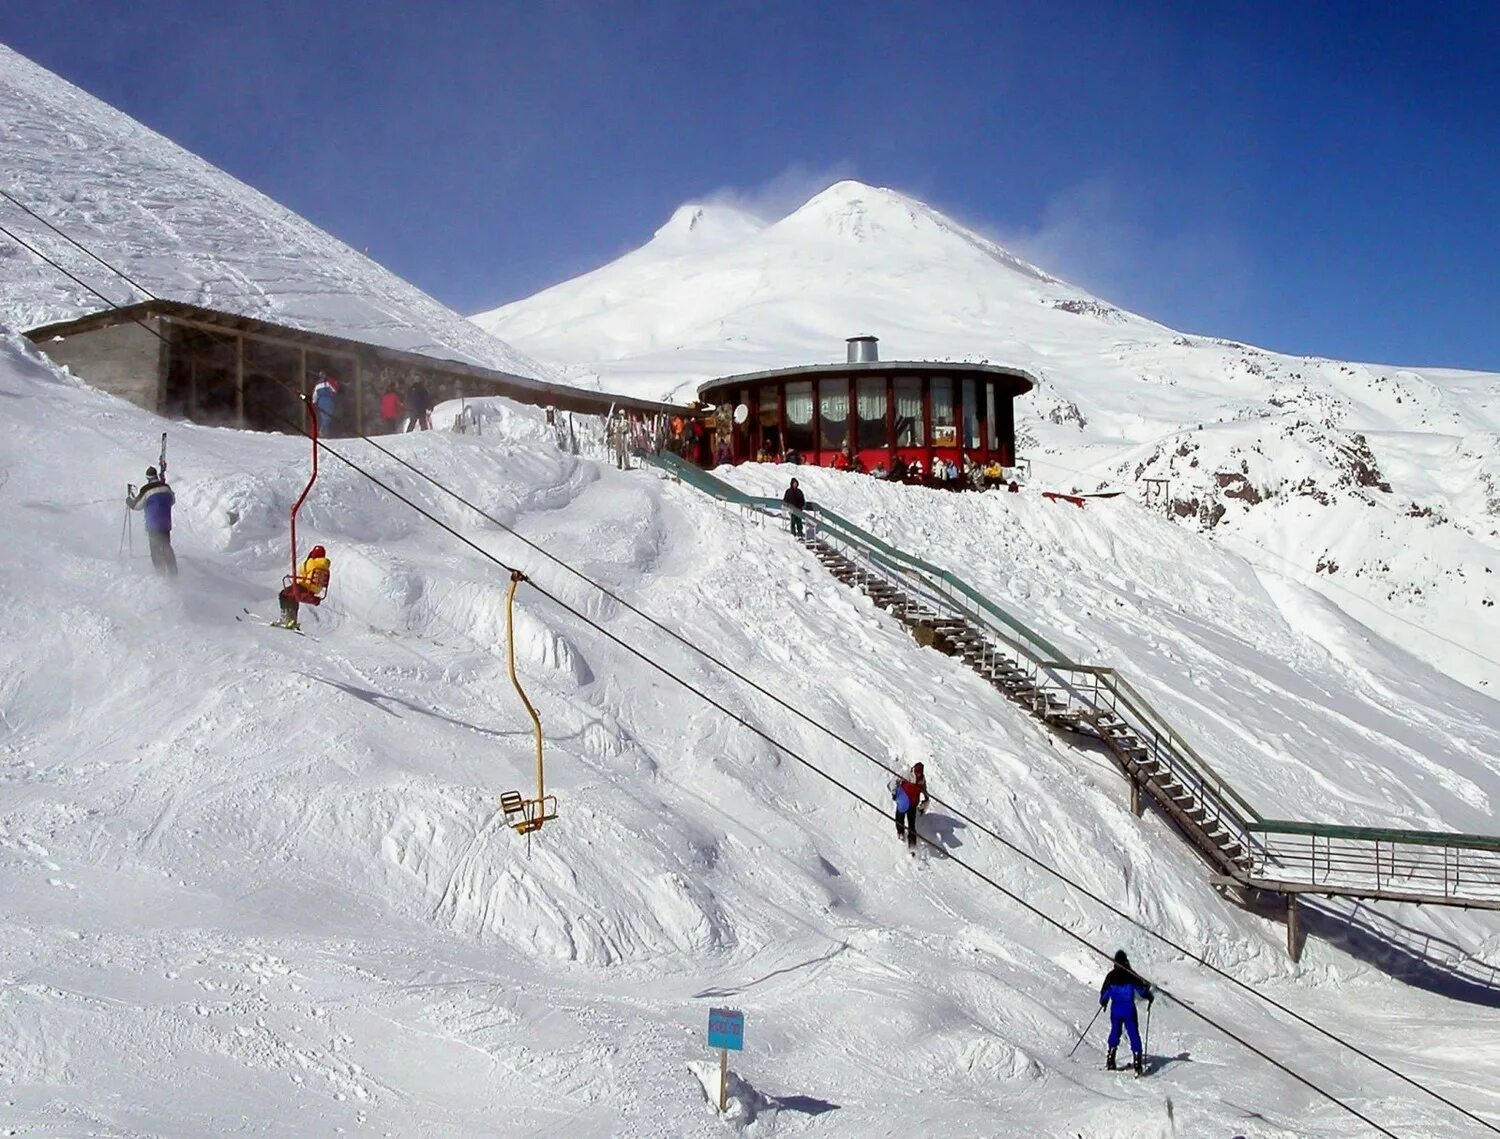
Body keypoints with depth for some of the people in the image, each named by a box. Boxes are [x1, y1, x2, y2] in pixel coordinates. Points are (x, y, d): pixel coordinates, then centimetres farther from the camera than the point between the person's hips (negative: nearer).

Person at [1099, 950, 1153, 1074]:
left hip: (1115, 1009, 3)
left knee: (1114, 1032, 18)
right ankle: (1137, 1061, -5)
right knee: (1134, 1034, 2)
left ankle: (1110, 1060, 16)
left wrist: (1103, 1002, 26)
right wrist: (1150, 996, 14)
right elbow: (1141, 989, -6)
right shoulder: (1131, 975, -9)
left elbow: (1104, 992, 6)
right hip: (1129, 1009, -3)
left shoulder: (1111, 975, -1)